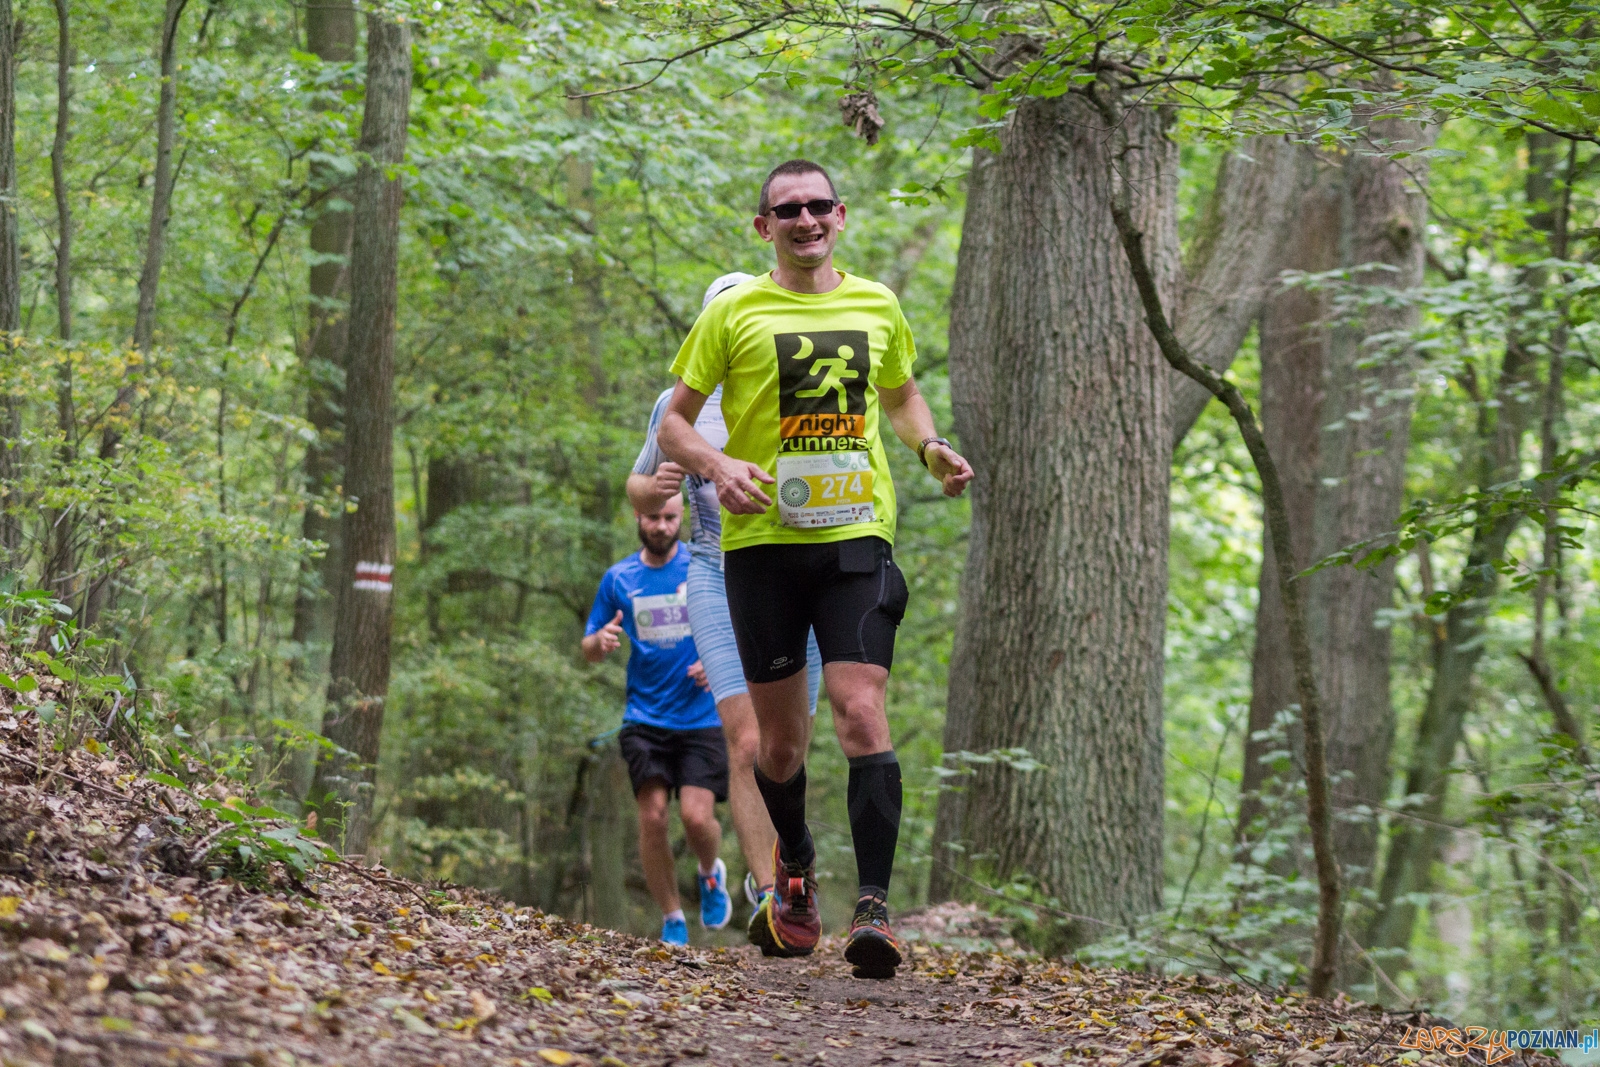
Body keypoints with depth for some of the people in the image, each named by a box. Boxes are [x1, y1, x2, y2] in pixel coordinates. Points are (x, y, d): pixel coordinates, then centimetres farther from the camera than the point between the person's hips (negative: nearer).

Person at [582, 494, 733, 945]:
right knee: (652, 816, -10)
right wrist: (601, 642, -11)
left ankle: (711, 874, 21)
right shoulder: (618, 578, 7)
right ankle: (671, 919, 6)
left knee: (697, 816, -14)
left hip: (702, 717, -2)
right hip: (645, 718, 2)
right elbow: (589, 649, 13)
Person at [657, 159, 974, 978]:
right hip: (762, 540, -1)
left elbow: (899, 395, 28)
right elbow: (674, 421, 5)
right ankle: (796, 866, 35)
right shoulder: (735, 313, 2)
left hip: (856, 535, 1)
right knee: (779, 737, 6)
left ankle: (874, 905, -16)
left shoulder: (877, 307, 10)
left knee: (861, 710, -15)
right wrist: (718, 464, -15)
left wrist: (931, 447, 7)